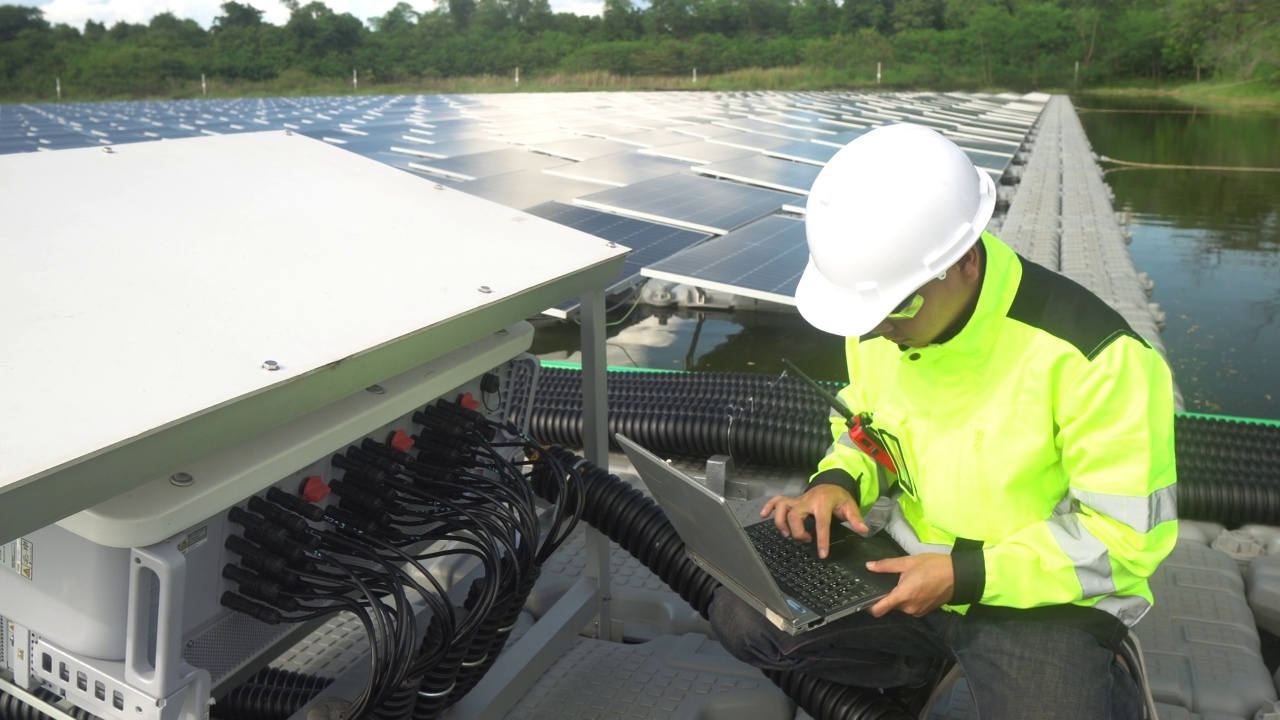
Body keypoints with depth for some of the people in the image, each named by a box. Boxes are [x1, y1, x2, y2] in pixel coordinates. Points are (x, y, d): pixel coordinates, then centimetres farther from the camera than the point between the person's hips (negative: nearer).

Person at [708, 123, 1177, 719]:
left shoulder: (1090, 354, -24)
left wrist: (967, 575, -23)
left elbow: (1128, 532, -18)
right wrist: (838, 481, -9)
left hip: (1042, 593, -4)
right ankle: (941, 659, 6)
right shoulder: (880, 321, -5)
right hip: (905, 559, 5)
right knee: (740, 619, -10)